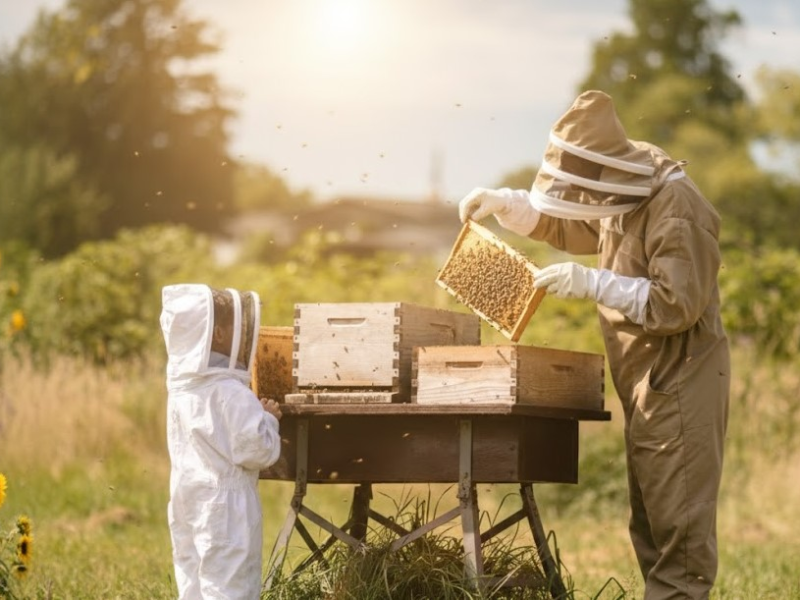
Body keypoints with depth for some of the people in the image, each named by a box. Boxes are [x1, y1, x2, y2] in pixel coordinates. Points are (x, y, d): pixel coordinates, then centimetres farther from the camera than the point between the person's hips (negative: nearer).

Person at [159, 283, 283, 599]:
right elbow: (256, 449, -19)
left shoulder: (181, 389, 10)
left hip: (189, 503, 8)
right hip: (226, 510, -8)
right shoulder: (231, 392, -17)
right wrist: (268, 419, -1)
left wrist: (255, 414, 12)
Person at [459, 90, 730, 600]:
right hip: (646, 384, 10)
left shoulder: (677, 209, -20)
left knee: (678, 518, -8)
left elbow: (676, 305, -25)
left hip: (681, 383, -10)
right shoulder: (622, 198, 9)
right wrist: (503, 204, 9)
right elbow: (561, 226, 25)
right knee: (650, 519, 14)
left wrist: (593, 284, -25)